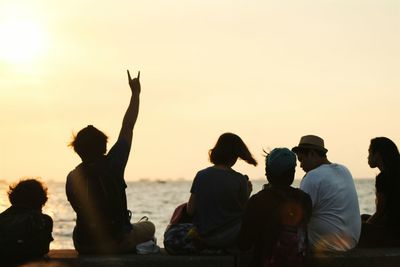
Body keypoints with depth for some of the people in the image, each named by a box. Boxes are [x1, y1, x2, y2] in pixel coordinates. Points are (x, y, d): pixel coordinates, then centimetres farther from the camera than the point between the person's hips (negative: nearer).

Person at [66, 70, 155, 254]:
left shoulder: (72, 178, -6)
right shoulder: (112, 164, -12)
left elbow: (83, 212, 6)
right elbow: (127, 127, -1)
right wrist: (135, 93, 9)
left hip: (83, 245, 2)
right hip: (117, 241, -1)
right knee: (149, 227, 28)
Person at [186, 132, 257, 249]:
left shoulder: (201, 175, -4)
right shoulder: (240, 180, -13)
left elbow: (190, 210, -2)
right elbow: (244, 210, -5)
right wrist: (247, 193, 11)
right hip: (229, 239, -4)